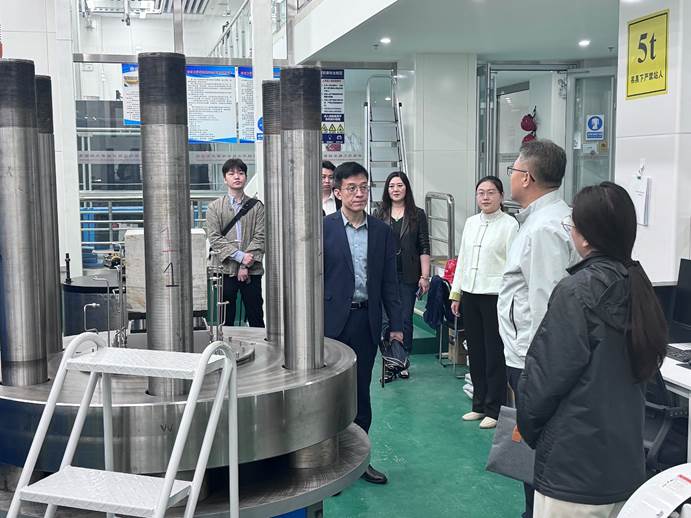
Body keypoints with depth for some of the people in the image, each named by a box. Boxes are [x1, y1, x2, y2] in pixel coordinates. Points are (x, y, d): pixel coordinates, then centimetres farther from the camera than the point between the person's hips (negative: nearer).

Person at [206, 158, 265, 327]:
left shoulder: (256, 206, 7)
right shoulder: (214, 207, 7)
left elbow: (260, 237, -1)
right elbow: (215, 239, -3)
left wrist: (246, 265, -11)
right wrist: (240, 256, -13)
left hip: (252, 271, 0)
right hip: (225, 270, 0)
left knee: (256, 319, 5)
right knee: (225, 321, 5)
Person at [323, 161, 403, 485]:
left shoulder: (381, 232, 6)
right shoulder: (323, 229, -4)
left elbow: (389, 281, 9)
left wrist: (396, 325, 6)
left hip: (367, 322, 4)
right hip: (333, 321, -3)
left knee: (361, 392, 13)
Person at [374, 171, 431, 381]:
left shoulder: (417, 215, 3)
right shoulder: (379, 215, 6)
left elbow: (424, 248, 2)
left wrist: (424, 276, -4)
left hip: (408, 277, 0)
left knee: (406, 320, 4)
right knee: (387, 320, 1)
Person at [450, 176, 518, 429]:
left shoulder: (509, 225, -7)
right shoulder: (470, 222, 11)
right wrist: (456, 294, 14)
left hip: (495, 295, -6)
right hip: (470, 294, 6)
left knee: (495, 355, 1)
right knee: (475, 352, 13)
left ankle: (494, 409, 13)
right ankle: (479, 404, 25)